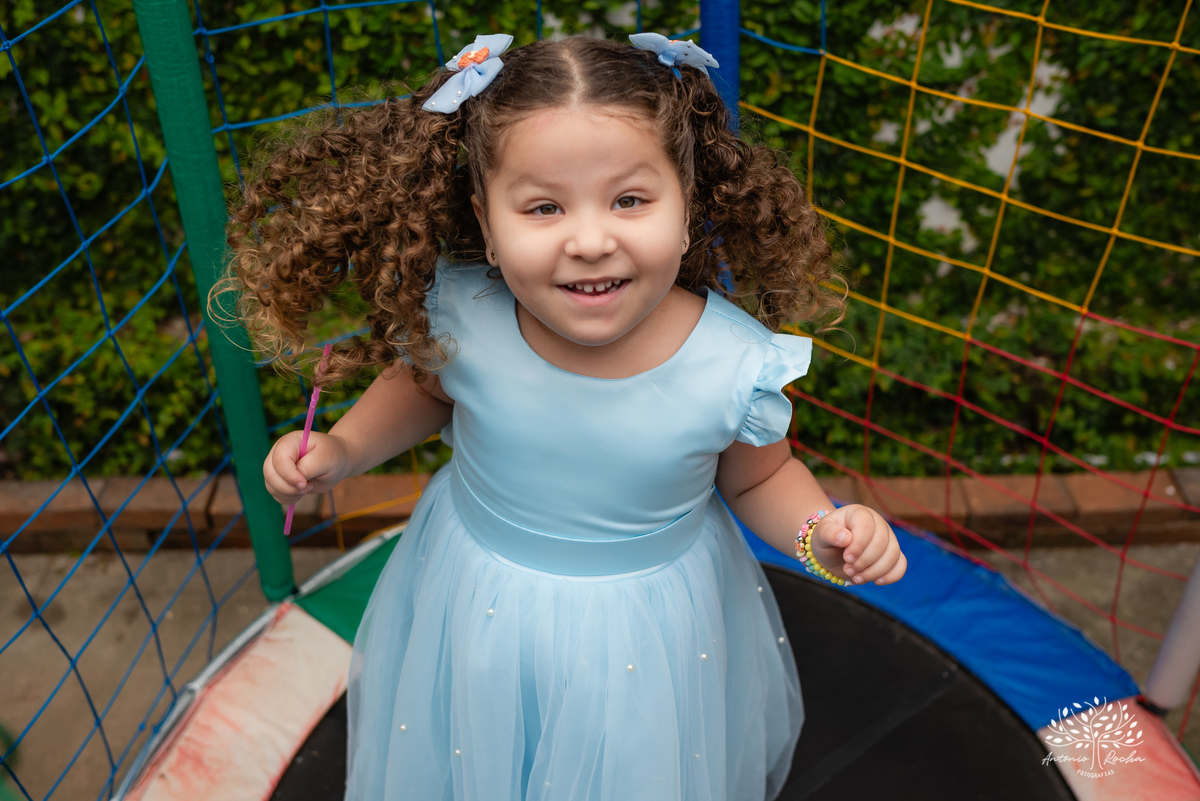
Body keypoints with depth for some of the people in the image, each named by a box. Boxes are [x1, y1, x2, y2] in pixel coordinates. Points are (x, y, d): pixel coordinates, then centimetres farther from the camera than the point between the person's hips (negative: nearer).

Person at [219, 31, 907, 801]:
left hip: (650, 636, -1)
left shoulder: (734, 366, -26)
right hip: (476, 611, 2)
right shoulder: (458, 318, -23)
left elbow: (758, 478, -5)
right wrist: (342, 450, -11)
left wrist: (824, 532, -23)